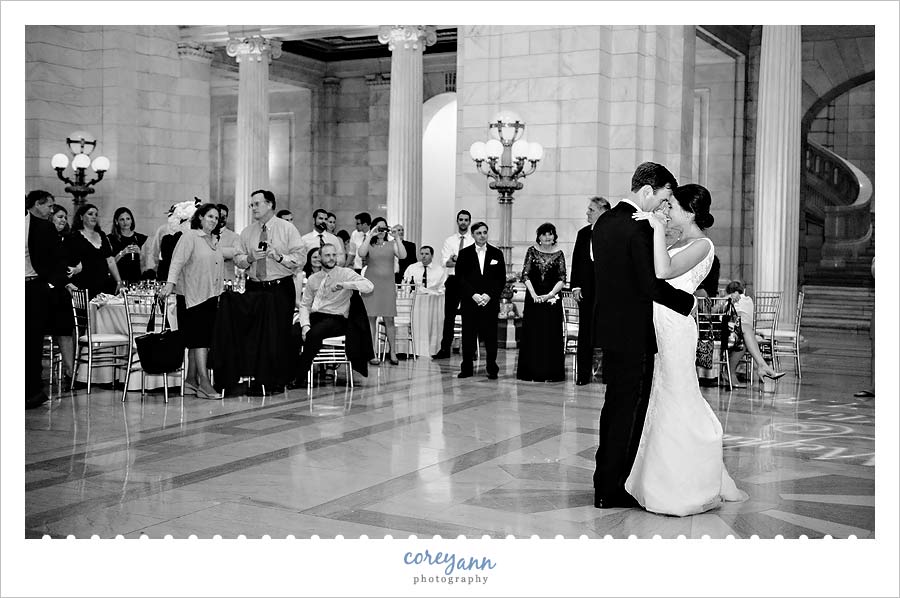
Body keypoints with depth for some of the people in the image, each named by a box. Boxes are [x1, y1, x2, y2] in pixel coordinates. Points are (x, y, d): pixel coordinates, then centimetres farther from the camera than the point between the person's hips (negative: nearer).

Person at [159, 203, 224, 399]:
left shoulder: (214, 241, 17)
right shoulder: (190, 237, -5)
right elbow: (178, 261, -15)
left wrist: (221, 291, 16)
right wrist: (170, 282, -27)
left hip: (211, 296, 7)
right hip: (192, 296, -7)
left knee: (201, 340, 7)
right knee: (200, 338, -11)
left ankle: (191, 380, 13)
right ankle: (204, 383, -14)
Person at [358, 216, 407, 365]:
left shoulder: (391, 244, 9)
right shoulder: (368, 244, 6)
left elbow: (403, 255, -6)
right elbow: (361, 254, -16)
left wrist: (397, 237, -8)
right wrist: (370, 236, -13)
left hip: (388, 285, 1)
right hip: (371, 284, -1)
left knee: (389, 319, 2)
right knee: (371, 318, -2)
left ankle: (393, 353, 6)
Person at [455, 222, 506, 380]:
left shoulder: (497, 254, 8)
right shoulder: (464, 254, 7)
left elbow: (501, 279, 5)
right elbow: (460, 278, 1)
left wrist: (489, 295, -7)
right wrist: (473, 295, -10)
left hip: (490, 301, 0)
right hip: (469, 302, 0)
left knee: (490, 337, -1)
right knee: (468, 337, 1)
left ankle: (492, 369, 6)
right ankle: (466, 368, 9)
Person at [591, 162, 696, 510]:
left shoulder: (603, 223, 10)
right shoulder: (640, 229, -18)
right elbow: (652, 284, -22)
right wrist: (687, 301, -9)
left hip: (609, 327, 9)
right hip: (633, 334, -9)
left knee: (614, 407, 18)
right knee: (629, 412, 1)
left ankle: (605, 482, 27)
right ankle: (611, 491, 8)